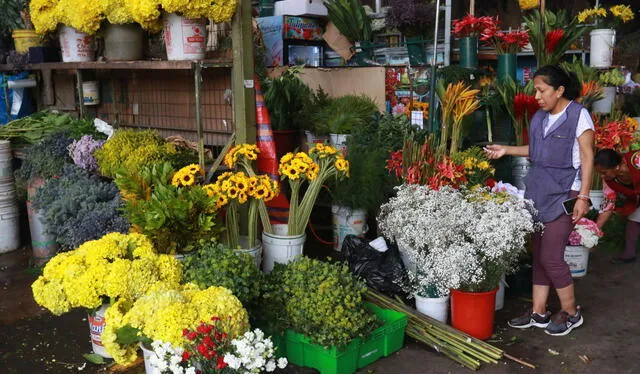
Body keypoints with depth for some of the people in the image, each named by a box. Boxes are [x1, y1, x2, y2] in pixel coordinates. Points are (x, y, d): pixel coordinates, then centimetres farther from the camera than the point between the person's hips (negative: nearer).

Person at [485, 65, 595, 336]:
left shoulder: (578, 115, -8)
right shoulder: (539, 117, 11)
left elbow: (587, 157, -9)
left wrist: (583, 196, -14)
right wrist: (507, 150, 12)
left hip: (564, 194, -7)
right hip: (539, 192, 7)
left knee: (551, 257, -6)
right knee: (539, 254, 9)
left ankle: (571, 312, 15)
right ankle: (539, 312, 19)